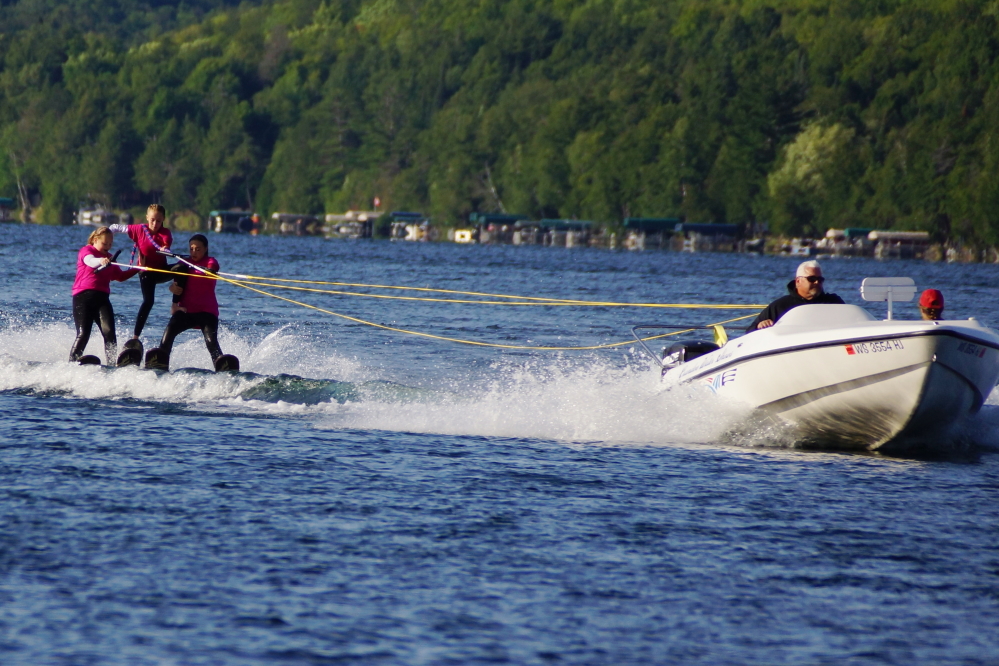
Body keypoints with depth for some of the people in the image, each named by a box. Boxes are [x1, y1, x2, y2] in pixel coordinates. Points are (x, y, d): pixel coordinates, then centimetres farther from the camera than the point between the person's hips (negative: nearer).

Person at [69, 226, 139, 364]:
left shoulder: (109, 258, 23)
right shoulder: (86, 251, 3)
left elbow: (120, 276, 31)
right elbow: (90, 260, -22)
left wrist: (137, 270, 19)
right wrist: (100, 261, -44)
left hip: (102, 297, 5)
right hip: (83, 297, -5)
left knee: (109, 332, -13)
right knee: (83, 334, -11)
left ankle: (113, 362, -17)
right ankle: (72, 361, -1)